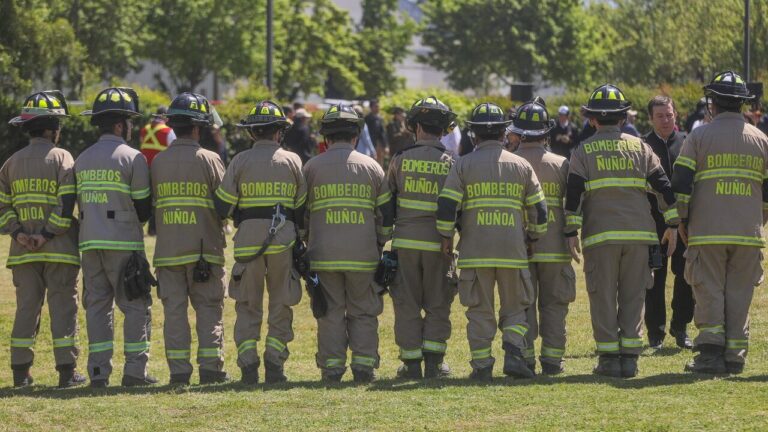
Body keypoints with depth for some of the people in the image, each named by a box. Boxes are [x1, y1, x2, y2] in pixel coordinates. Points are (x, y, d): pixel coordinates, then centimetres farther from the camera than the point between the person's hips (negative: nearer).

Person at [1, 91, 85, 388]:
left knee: (26, 308, 8)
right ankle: (66, 371, -2)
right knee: (62, 307, 0)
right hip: (59, 250, -4)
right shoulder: (61, 158, -5)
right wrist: (48, 235, -13)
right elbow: (67, 204, -15)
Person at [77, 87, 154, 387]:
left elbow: (82, 204, 12)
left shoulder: (82, 160, 11)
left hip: (89, 242, 5)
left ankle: (98, 371, 4)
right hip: (123, 243, -5)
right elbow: (143, 207, -5)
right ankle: (134, 370, -5)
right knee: (136, 306, 0)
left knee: (97, 306, 8)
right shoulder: (132, 158, -7)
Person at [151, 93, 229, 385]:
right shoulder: (209, 160, -7)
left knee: (174, 309, 5)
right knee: (208, 309, 5)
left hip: (168, 249, 3)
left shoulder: (158, 162, 3)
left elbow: (151, 203, 4)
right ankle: (210, 367, 3)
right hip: (204, 249, -3)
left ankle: (178, 370, 3)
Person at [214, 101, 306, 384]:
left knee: (247, 305, 7)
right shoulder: (292, 161, 4)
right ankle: (274, 364, 3)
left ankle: (248, 365, -2)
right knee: (281, 305, 9)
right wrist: (300, 239, 20)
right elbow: (303, 206, 8)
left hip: (248, 241, 0)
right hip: (283, 241, 0)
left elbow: (222, 206, -1)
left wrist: (238, 217, 19)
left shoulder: (240, 162, 1)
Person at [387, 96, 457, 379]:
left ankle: (411, 363, 6)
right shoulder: (451, 163, -2)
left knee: (407, 305, 7)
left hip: (405, 241, 0)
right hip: (438, 243, 0)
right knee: (437, 305, 9)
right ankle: (433, 362, 4)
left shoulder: (400, 160, 0)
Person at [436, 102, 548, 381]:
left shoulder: (464, 165, 1)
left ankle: (482, 366, 3)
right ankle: (514, 354, -8)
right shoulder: (522, 166, 7)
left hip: (475, 252, -1)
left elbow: (446, 206, -4)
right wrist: (532, 237, 23)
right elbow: (539, 210, 9)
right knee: (514, 308, 11)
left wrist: (446, 237, 7)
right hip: (513, 252, 1)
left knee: (480, 311, 5)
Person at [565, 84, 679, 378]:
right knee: (633, 296, 7)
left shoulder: (583, 151, 3)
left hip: (600, 235, -2)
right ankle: (630, 358, 3)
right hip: (639, 233, 2)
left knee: (603, 298, 3)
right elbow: (663, 185, 4)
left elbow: (573, 193, -5)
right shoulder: (640, 147, 9)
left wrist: (571, 232, -3)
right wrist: (672, 224, 8)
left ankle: (609, 358, 0)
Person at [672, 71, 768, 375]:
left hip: (707, 233, -2)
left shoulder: (699, 137, -1)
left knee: (709, 293, 1)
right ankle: (734, 357, 5)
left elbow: (680, 185, -4)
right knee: (739, 294, 6)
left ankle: (710, 352, -8)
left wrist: (682, 222, 7)